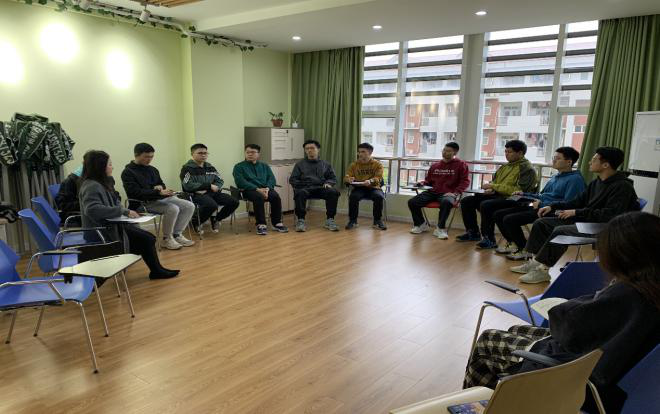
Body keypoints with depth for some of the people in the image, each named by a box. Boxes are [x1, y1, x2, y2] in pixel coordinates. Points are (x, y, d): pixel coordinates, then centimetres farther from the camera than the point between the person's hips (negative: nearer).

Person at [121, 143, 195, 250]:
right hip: (144, 203, -8)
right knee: (173, 209, -32)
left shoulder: (152, 169, 16)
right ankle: (167, 239, -14)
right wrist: (159, 192, -26)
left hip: (161, 198, 8)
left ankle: (177, 234, -1)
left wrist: (161, 186, 0)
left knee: (189, 206, -9)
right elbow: (136, 193, -18)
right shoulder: (128, 172, -7)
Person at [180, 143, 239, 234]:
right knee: (212, 205, -38)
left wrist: (211, 188, -9)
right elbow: (188, 186, -15)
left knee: (234, 202, -13)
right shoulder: (187, 168, -2)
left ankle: (215, 219, 12)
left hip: (211, 193, 7)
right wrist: (209, 186, -13)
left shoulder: (210, 167, 18)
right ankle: (196, 223, -8)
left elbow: (220, 181, 14)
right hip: (195, 195, -6)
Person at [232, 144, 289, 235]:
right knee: (259, 197, -37)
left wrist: (267, 188, -13)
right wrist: (257, 189, -17)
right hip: (249, 190, -3)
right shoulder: (239, 167, 12)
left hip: (265, 189, 3)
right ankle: (261, 224, -34)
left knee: (275, 196, -28)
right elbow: (240, 182, -5)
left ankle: (277, 223, -21)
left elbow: (272, 179, 11)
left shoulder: (265, 166, 24)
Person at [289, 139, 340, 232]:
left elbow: (333, 178, 22)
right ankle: (300, 221, -33)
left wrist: (328, 183, -3)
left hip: (321, 187, 1)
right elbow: (292, 180, 15)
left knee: (333, 192, -31)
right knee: (300, 193, -38)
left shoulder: (325, 164, 24)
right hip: (305, 188, -1)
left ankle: (330, 220, -25)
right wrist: (303, 184, -6)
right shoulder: (300, 164, 21)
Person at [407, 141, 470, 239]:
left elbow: (465, 181, -1)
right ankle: (421, 224, 14)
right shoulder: (435, 165, 17)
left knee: (446, 202, -42)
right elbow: (428, 180, 26)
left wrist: (455, 193, -15)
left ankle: (440, 228, -23)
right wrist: (422, 183, 3)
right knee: (412, 202, -10)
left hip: (448, 194, -5)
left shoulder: (461, 164, 4)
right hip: (433, 192, 5)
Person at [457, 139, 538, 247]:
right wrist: (491, 189, 2)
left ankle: (489, 239, -22)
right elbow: (495, 181, 28)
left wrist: (494, 186, -17)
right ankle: (473, 233, 9)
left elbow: (520, 190, -18)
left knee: (486, 205, -35)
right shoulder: (506, 166, 17)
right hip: (497, 195, 9)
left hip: (512, 199, -9)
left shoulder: (527, 169, -8)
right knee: (466, 201, -1)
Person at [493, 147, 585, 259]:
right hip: (537, 206, 10)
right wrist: (524, 194, 18)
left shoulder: (575, 179, -7)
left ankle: (525, 250, -6)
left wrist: (542, 204, -19)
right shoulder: (555, 177, 23)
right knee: (498, 215, 1)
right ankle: (512, 244, 16)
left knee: (509, 219, -25)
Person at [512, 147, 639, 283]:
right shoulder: (596, 182, 12)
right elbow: (578, 202, 19)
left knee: (560, 230, -31)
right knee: (541, 223, 1)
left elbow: (610, 214, -25)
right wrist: (552, 206, 6)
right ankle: (535, 262, -1)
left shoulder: (622, 187, -15)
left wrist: (577, 212, -23)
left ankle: (543, 270, -22)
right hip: (585, 221, 9)